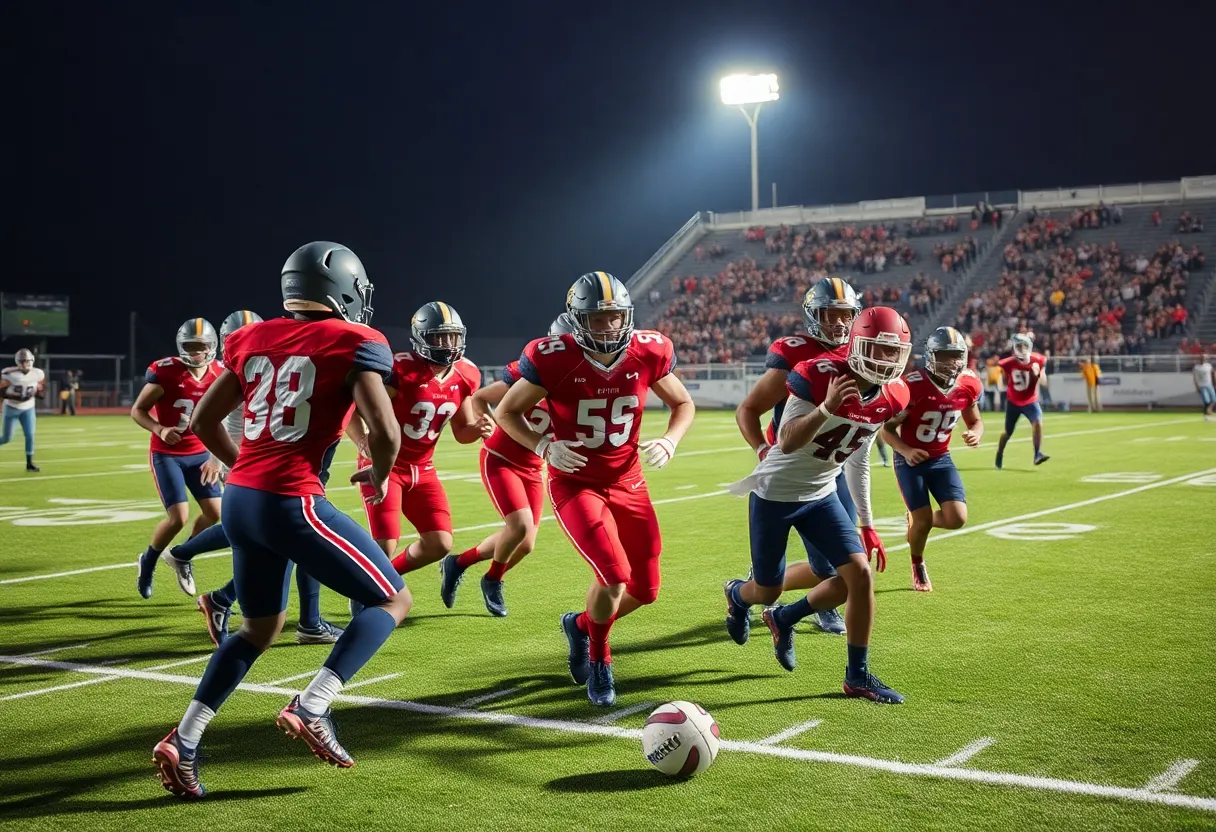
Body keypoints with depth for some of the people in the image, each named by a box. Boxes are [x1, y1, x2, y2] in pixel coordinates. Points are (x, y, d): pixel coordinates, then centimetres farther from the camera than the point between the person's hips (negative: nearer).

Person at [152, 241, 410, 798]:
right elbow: (385, 432, -14)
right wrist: (380, 476, 7)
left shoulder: (255, 339, 14)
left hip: (239, 500, 7)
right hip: (291, 503, -7)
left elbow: (203, 420, 18)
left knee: (259, 629, 25)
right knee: (393, 600, 9)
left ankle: (183, 742, 16)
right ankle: (311, 708, -4)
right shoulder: (355, 343, -4)